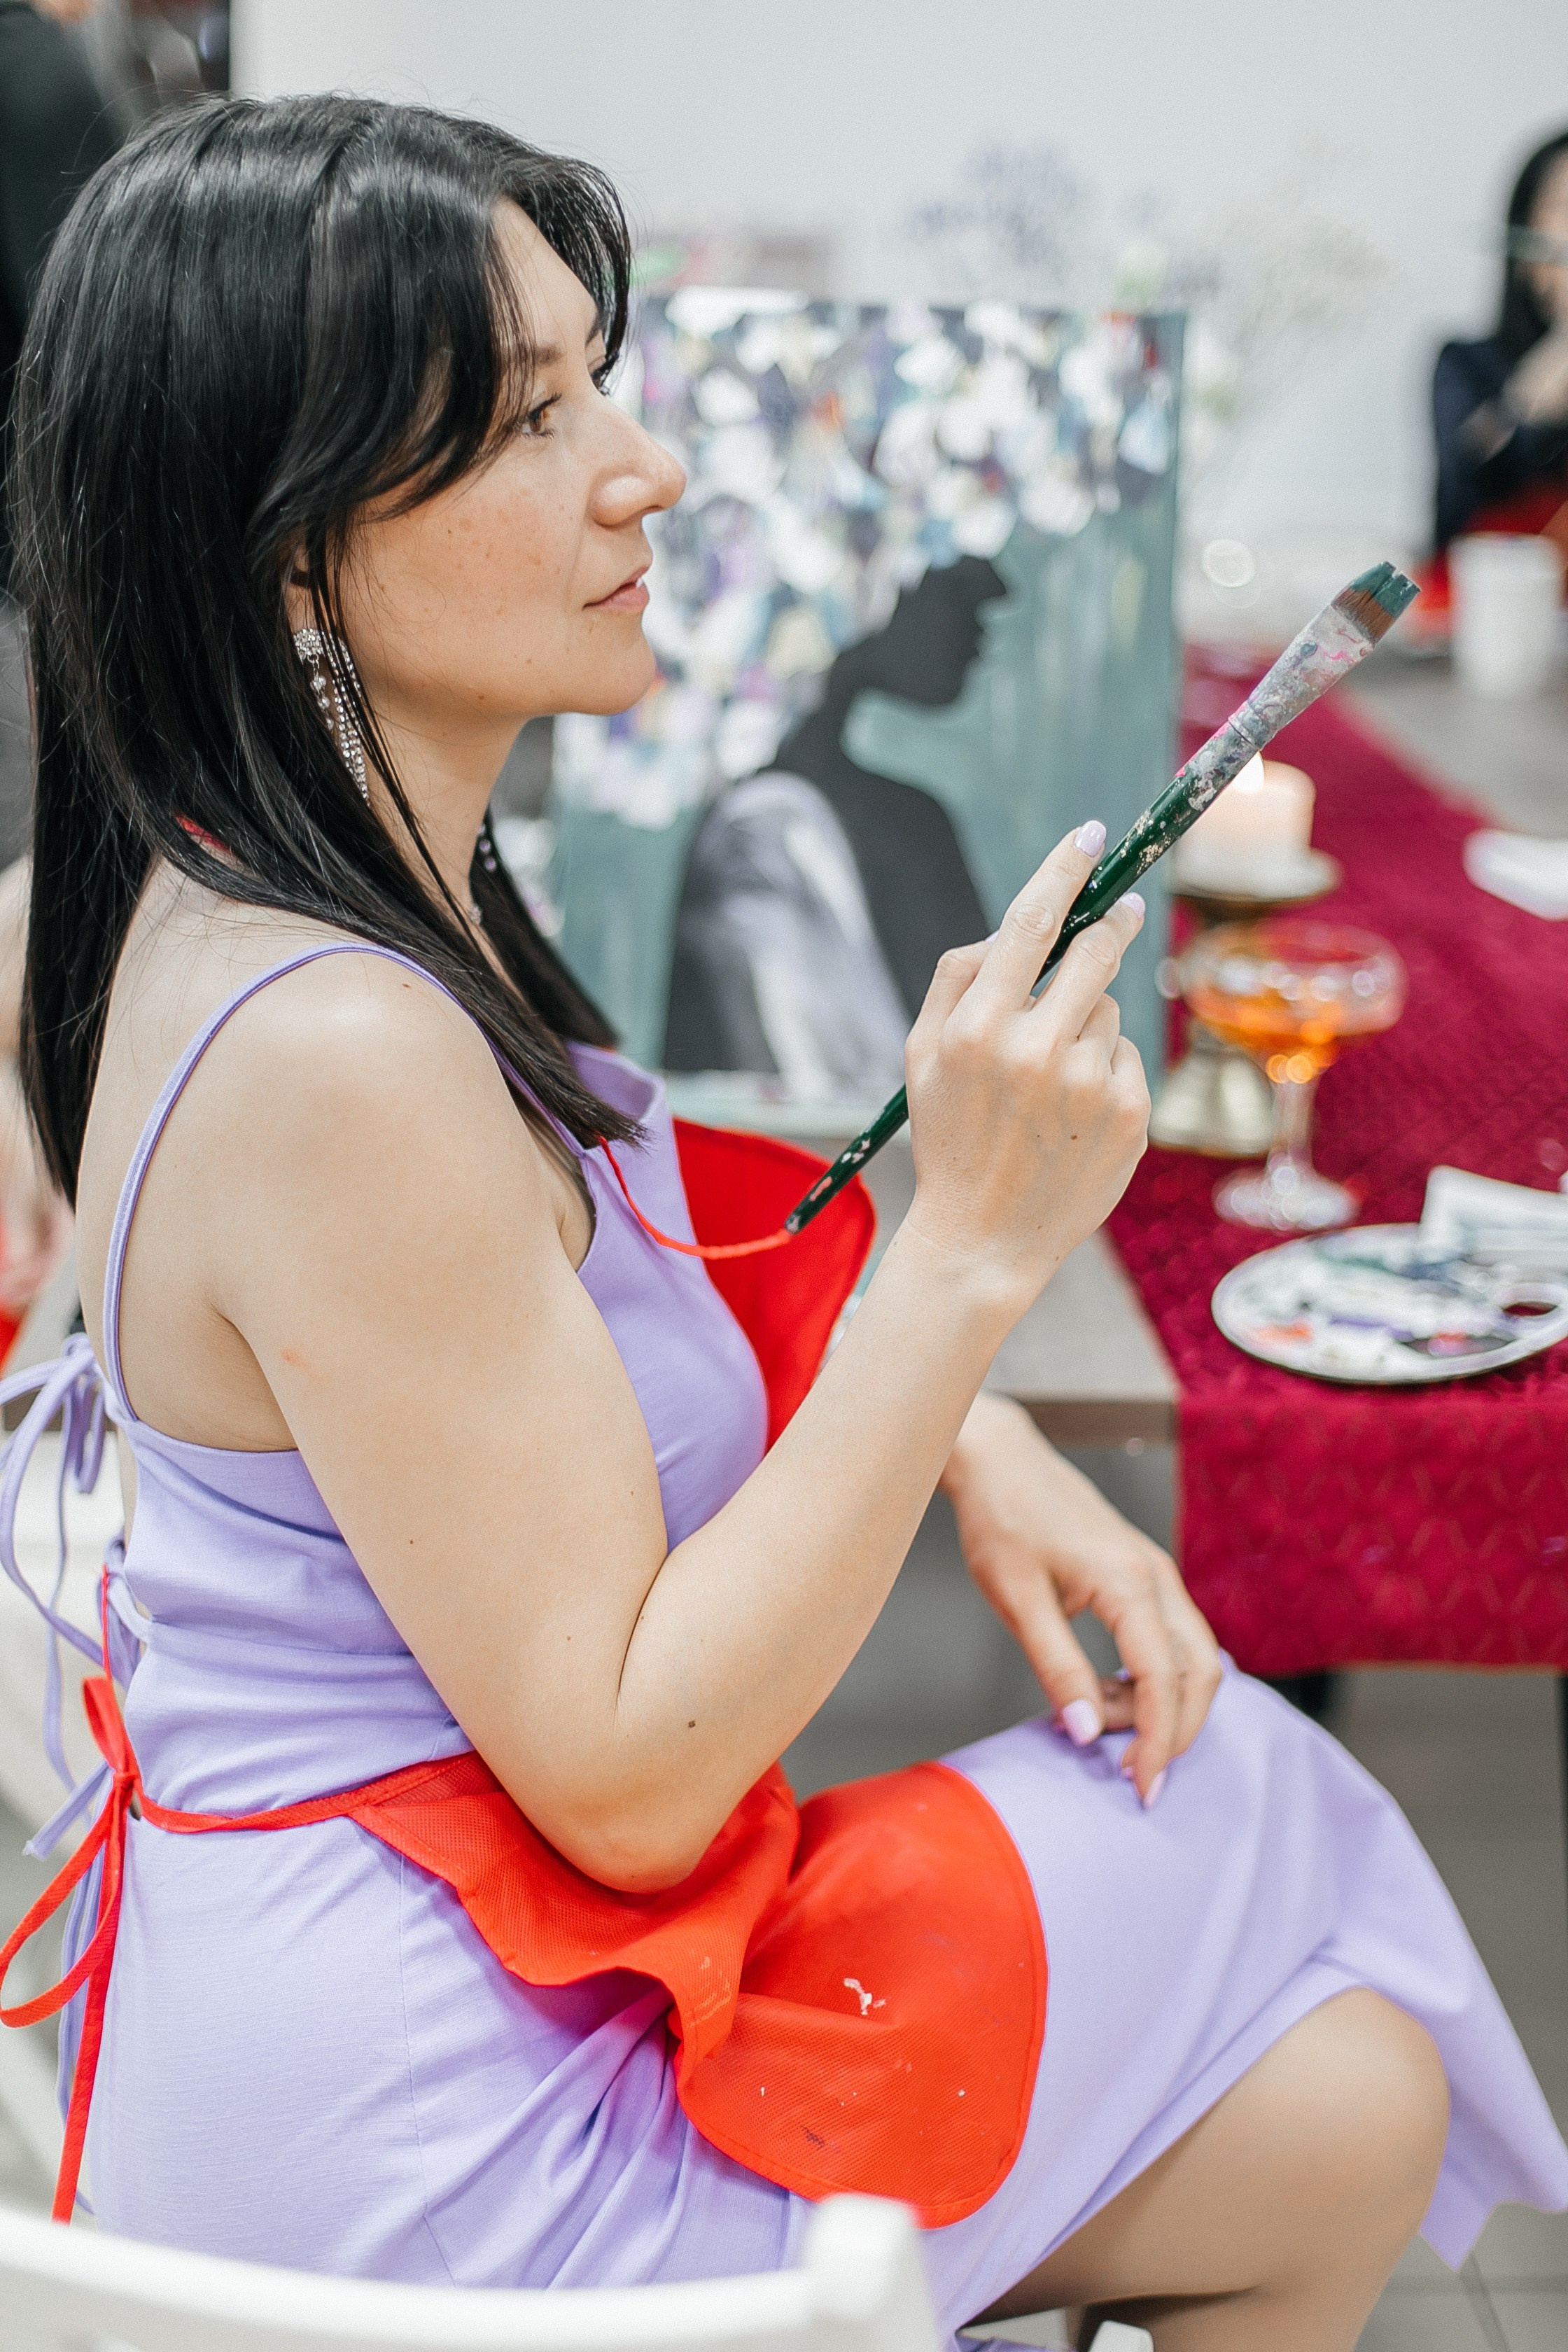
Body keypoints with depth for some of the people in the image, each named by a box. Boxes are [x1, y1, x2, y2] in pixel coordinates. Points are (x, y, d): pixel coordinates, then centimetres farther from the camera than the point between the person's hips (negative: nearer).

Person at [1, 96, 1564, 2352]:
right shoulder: (341, 1061, -30)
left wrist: (965, 1447, -2)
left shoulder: (221, 899, 1)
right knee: (1346, 2118, 3)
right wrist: (972, 1248, -26)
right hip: (422, 2146, -8)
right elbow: (624, 1778, -26)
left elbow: (565, 1337, 13)